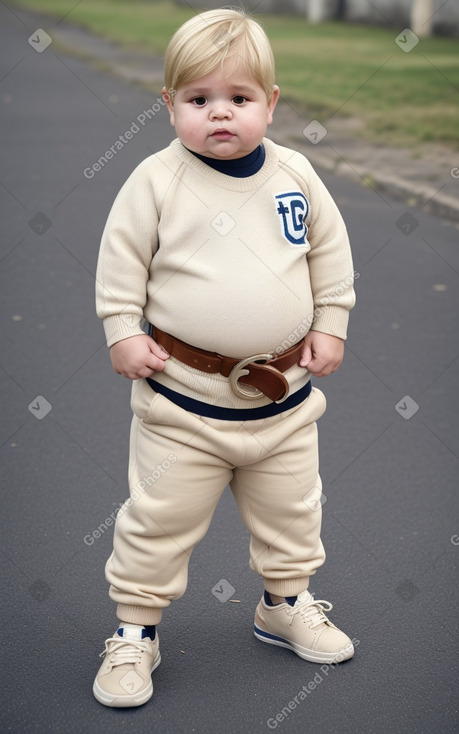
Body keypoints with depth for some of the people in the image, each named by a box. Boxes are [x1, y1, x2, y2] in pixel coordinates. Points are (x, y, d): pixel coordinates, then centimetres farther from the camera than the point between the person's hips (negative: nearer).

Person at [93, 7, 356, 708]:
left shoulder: (294, 174, 0)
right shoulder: (157, 180, -11)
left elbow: (330, 249, 11)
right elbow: (121, 257, -3)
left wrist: (329, 326, 9)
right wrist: (123, 333, -7)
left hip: (284, 388, 4)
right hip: (184, 393, -3)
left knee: (291, 510, 19)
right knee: (160, 516, 4)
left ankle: (286, 603, 42)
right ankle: (136, 629, 22)